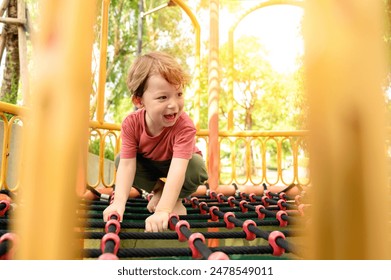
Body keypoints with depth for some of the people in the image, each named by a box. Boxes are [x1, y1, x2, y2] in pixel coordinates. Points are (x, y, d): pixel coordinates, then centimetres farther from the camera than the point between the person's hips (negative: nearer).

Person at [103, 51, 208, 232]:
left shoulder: (184, 126, -41)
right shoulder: (131, 123, -30)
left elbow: (177, 169, -51)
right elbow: (127, 164, -33)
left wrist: (163, 210, -61)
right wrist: (119, 202, -46)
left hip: (178, 163, -3)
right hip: (148, 163, 3)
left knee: (196, 167, -36)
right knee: (120, 160, -22)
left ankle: (177, 198, -4)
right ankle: (157, 189, 1)